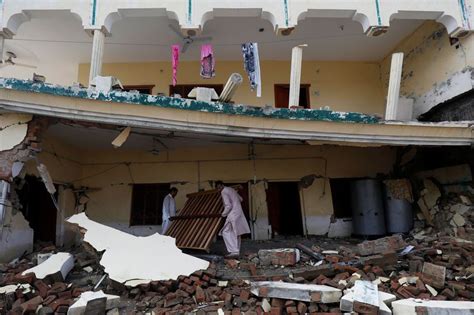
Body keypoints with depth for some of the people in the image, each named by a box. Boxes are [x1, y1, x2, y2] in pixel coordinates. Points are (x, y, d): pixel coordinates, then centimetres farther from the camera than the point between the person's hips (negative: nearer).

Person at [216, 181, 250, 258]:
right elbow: (240, 199, 27)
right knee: (236, 233, 14)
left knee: (226, 232, -7)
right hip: (239, 213, 9)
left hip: (233, 214, -9)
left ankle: (234, 252, -14)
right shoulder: (231, 189, 18)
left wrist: (224, 214, -4)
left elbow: (228, 205, -17)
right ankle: (237, 251, 19)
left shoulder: (224, 192, -9)